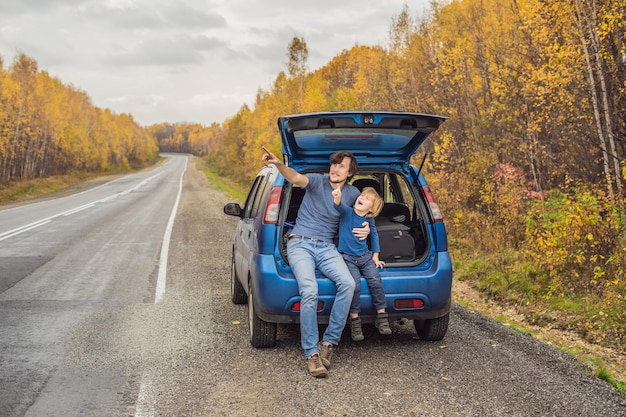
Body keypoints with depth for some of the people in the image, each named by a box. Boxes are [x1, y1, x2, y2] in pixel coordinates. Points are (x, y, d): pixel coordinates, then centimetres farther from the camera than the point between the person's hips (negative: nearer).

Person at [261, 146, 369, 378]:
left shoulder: (353, 194, 9)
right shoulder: (317, 182, -2)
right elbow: (296, 178, -23)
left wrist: (367, 229, 5)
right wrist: (278, 163, -44)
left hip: (327, 248, 3)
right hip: (300, 244, -3)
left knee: (348, 283, -26)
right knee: (309, 291, -28)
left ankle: (329, 342, -13)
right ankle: (312, 353, -18)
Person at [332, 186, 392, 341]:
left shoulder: (369, 220, 3)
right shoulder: (347, 212, -6)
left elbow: (374, 236, 17)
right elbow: (339, 206, -28)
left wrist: (375, 257, 14)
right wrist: (337, 198, -51)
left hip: (365, 256, 3)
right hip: (347, 257, -3)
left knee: (375, 280, -18)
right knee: (355, 284, -24)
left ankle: (381, 316, -3)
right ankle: (354, 320, -10)